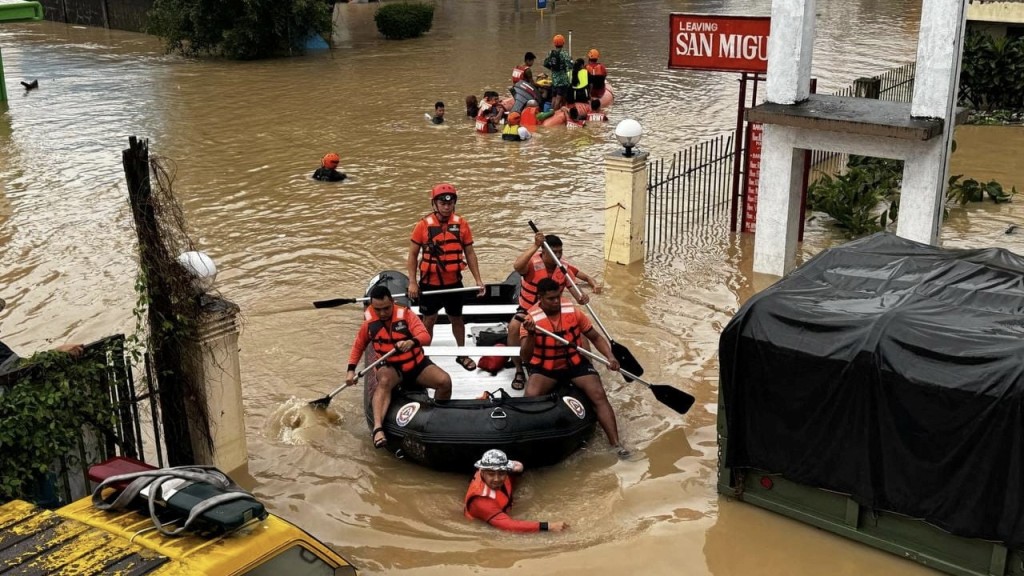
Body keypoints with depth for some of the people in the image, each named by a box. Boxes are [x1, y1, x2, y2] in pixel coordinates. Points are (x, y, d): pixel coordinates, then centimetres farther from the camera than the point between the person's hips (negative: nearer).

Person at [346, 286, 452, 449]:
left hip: (417, 364, 0)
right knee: (384, 381, -37)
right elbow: (358, 346, 11)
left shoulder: (406, 315, -14)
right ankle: (377, 428, -52)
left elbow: (425, 336, -25)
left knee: (444, 381, -22)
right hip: (390, 367, 0)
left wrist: (412, 342, -47)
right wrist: (351, 370, 2)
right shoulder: (369, 323, -6)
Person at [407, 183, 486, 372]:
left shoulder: (461, 224, -4)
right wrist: (412, 282, -9)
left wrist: (478, 279, 1)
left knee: (456, 318, 16)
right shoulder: (424, 225, -10)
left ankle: (462, 354, 32)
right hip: (430, 283, -2)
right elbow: (412, 255, -4)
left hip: (454, 282, 2)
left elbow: (469, 253, 4)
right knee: (428, 320, 10)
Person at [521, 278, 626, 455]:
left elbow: (595, 337, 3)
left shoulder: (572, 311, -8)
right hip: (545, 367, -2)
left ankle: (615, 443, -16)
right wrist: (531, 335, -39)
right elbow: (525, 358, -21)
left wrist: (610, 356, -14)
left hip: (575, 363, 2)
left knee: (599, 395, -17)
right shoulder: (531, 318, -15)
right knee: (530, 397, -28)